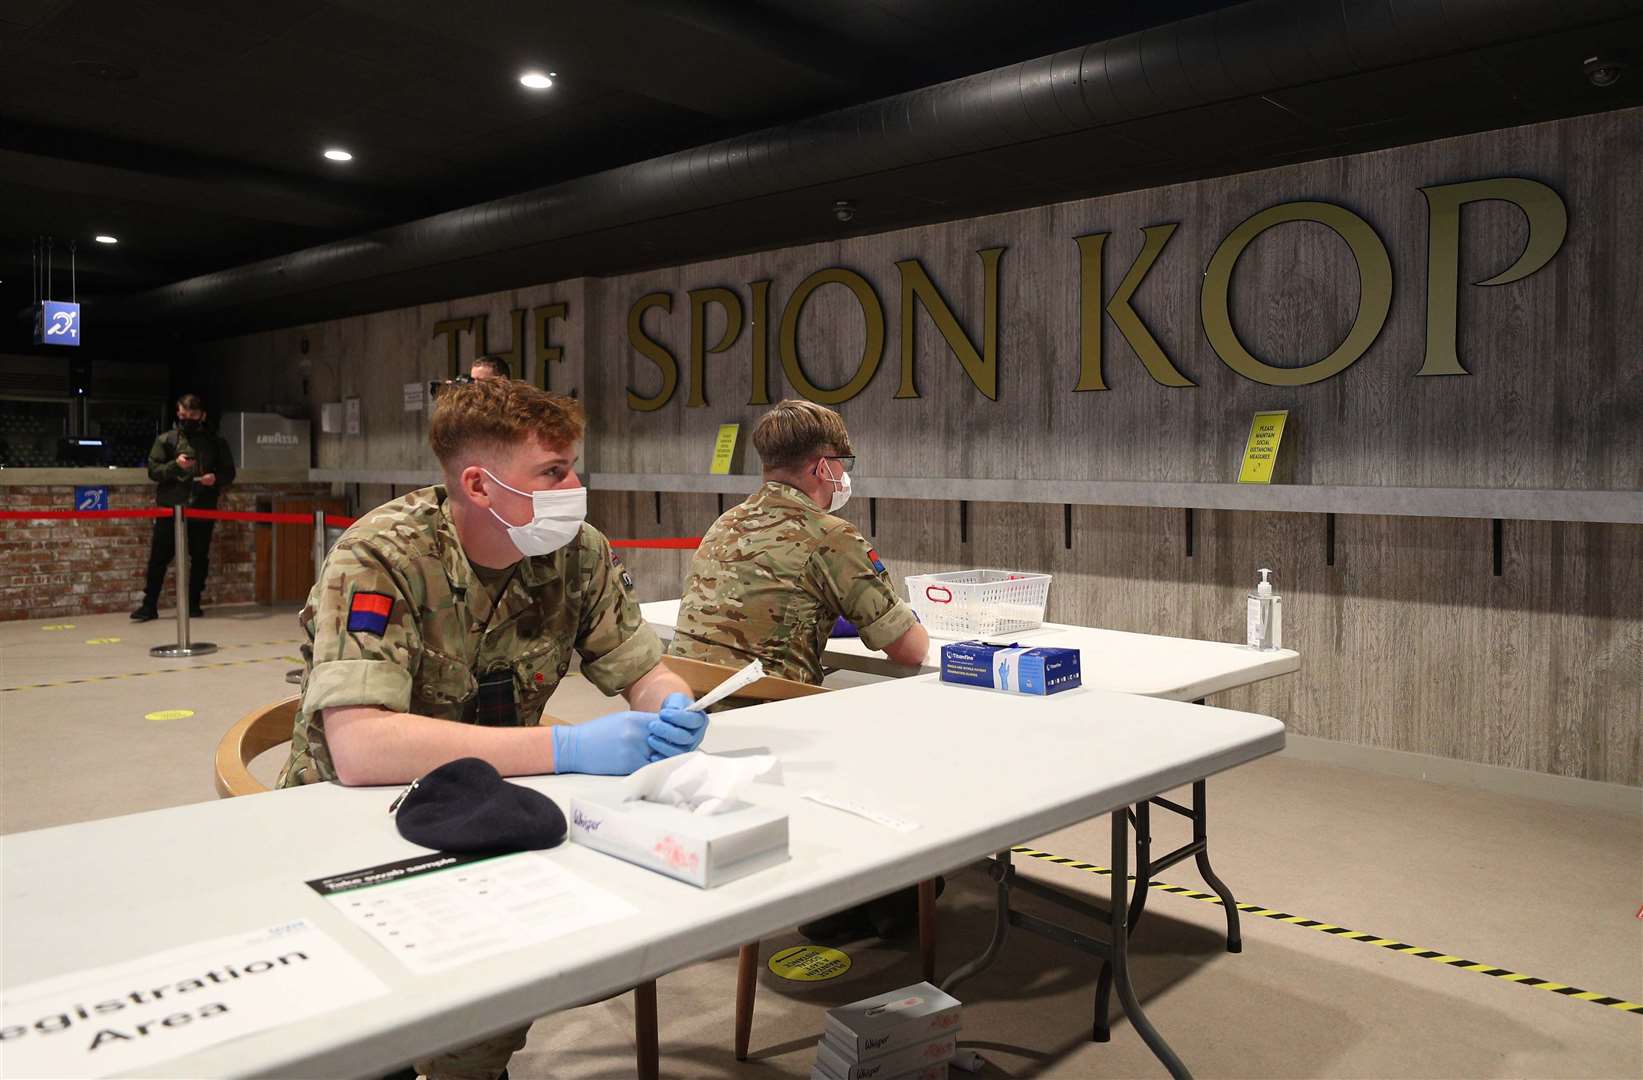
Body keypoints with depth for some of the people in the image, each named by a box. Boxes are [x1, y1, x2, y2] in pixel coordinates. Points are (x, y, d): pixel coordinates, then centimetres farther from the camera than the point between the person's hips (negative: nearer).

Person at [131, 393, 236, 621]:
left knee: (200, 557, 6)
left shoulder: (214, 442, 9)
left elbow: (229, 472, 12)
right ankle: (149, 605, 3)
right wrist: (175, 465, -17)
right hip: (170, 507, -1)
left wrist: (216, 478, -10)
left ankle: (194, 603, 17)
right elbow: (153, 471, 1)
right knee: (159, 557, -2)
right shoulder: (166, 440, 6)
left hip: (203, 508, 1)